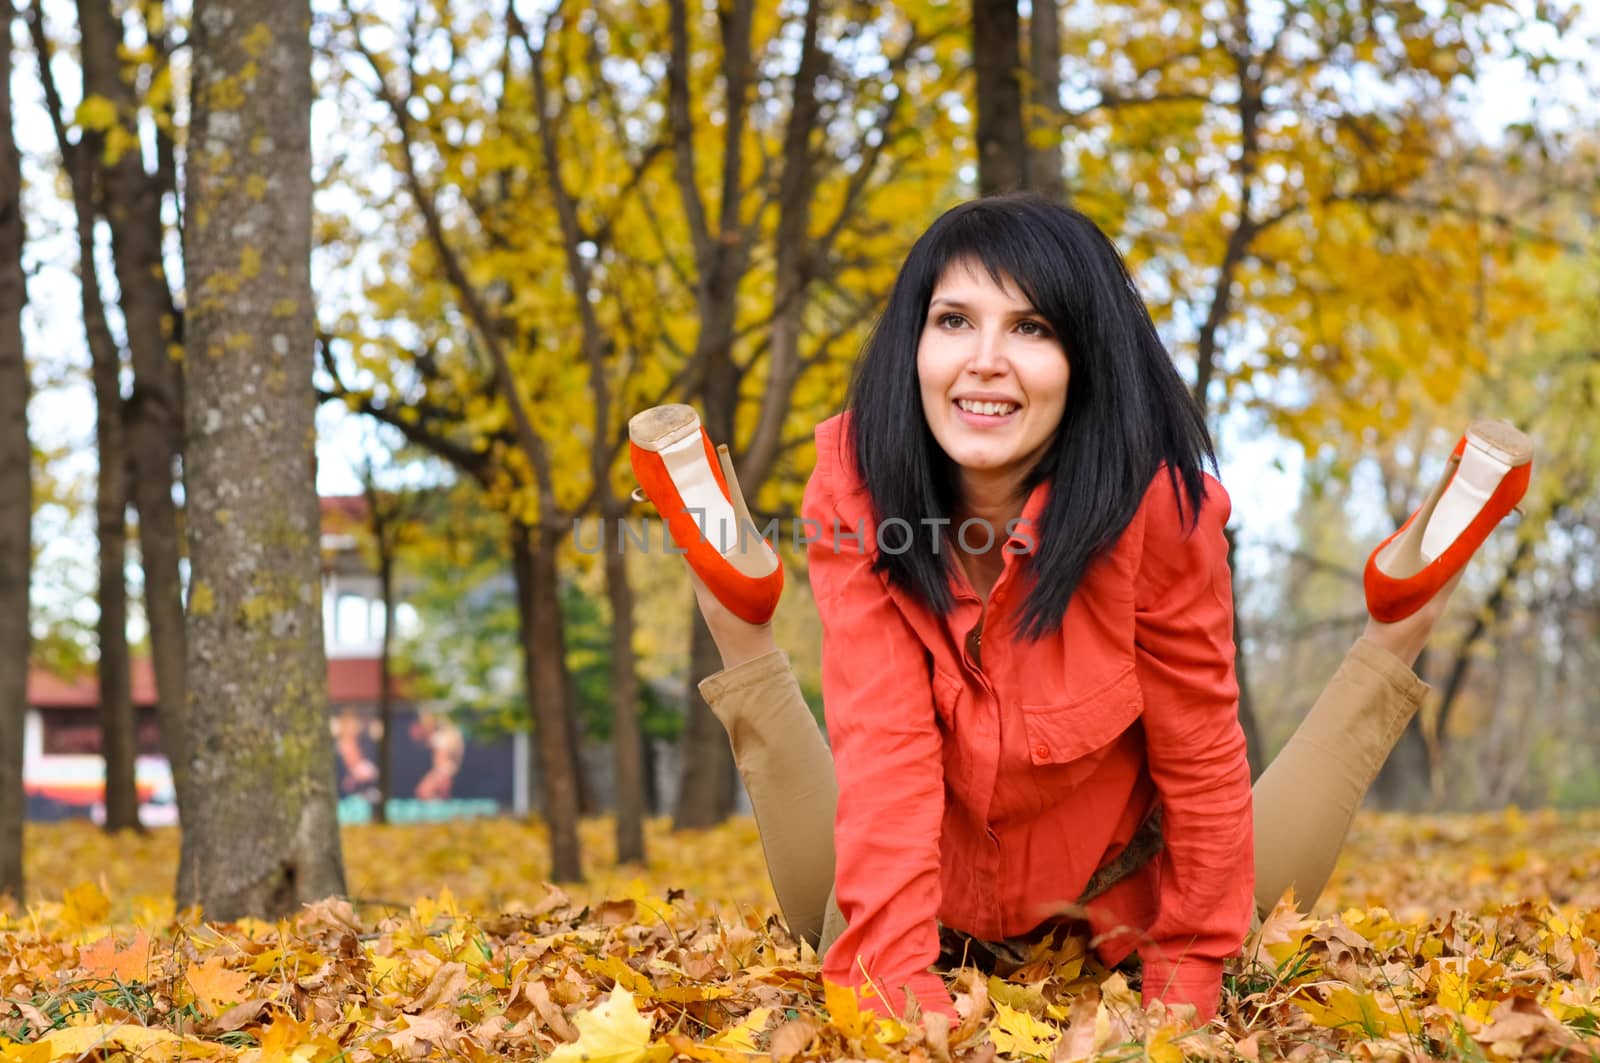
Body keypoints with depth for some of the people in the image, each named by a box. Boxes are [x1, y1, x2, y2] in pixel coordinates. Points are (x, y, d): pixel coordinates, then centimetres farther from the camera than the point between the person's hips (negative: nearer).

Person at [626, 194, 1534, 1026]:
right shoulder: (859, 483, -24)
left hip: (1114, 911, 0)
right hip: (936, 911, 0)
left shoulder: (1156, 504, -28)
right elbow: (882, 743, -29)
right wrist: (901, 987, -39)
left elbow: (1202, 763, -18)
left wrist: (1186, 989, -14)